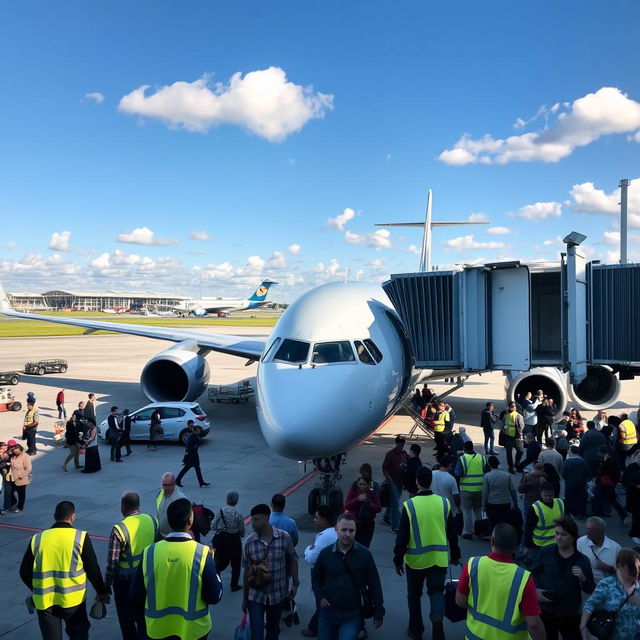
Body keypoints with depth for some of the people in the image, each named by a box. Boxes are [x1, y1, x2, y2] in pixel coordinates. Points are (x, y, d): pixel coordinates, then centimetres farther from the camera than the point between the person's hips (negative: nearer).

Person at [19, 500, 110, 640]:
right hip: (73, 600, -2)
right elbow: (92, 570, -4)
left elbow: (25, 572, 6)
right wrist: (102, 592, 10)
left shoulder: (37, 539, 0)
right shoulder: (81, 537, -8)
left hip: (44, 601, 2)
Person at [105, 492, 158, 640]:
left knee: (127, 621, 13)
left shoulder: (119, 529, -22)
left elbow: (112, 562, -18)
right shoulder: (153, 521, -7)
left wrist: (107, 585, -5)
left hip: (125, 582, -5)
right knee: (144, 617, 23)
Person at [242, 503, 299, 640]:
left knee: (273, 629, 18)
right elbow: (247, 570, -1)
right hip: (255, 596, 0)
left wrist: (295, 584, 1)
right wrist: (244, 598, 4)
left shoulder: (284, 537, -12)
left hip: (277, 594, 0)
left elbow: (293, 561, 2)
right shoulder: (250, 541, -10)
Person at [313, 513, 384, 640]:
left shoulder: (365, 554, -9)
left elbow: (374, 585, -2)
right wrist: (320, 597, -5)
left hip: (352, 615, -2)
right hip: (327, 613, 2)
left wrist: (378, 614, 0)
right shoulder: (325, 553, -4)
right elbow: (316, 578, 10)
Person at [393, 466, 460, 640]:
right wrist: (455, 554, 19)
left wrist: (398, 560, 0)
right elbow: (452, 533, 5)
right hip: (439, 558, 2)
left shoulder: (410, 505, -14)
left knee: (414, 595, 17)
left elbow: (402, 537, -11)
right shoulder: (444, 503, -4)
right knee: (436, 591, 12)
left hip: (416, 559, -2)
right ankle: (437, 616, -16)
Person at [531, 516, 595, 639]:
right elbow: (534, 572, 8)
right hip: (546, 611, 0)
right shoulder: (545, 552, -7)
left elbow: (591, 590, -2)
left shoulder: (583, 560, -6)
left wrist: (583, 579, -21)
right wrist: (536, 589, -7)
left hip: (571, 614, 0)